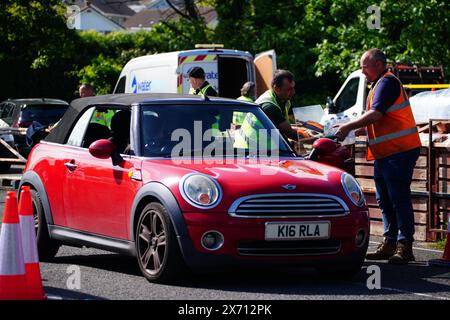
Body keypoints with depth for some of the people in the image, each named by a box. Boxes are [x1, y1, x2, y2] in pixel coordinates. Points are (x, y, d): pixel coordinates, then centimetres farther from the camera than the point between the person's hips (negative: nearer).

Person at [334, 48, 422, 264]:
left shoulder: (387, 82, -11)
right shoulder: (378, 84, 22)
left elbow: (376, 114, -22)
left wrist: (348, 127, -16)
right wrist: (356, 131, 16)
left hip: (399, 150, -11)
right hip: (384, 153, 11)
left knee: (399, 199, -11)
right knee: (385, 200, 11)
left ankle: (404, 246, -11)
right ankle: (390, 244, 16)